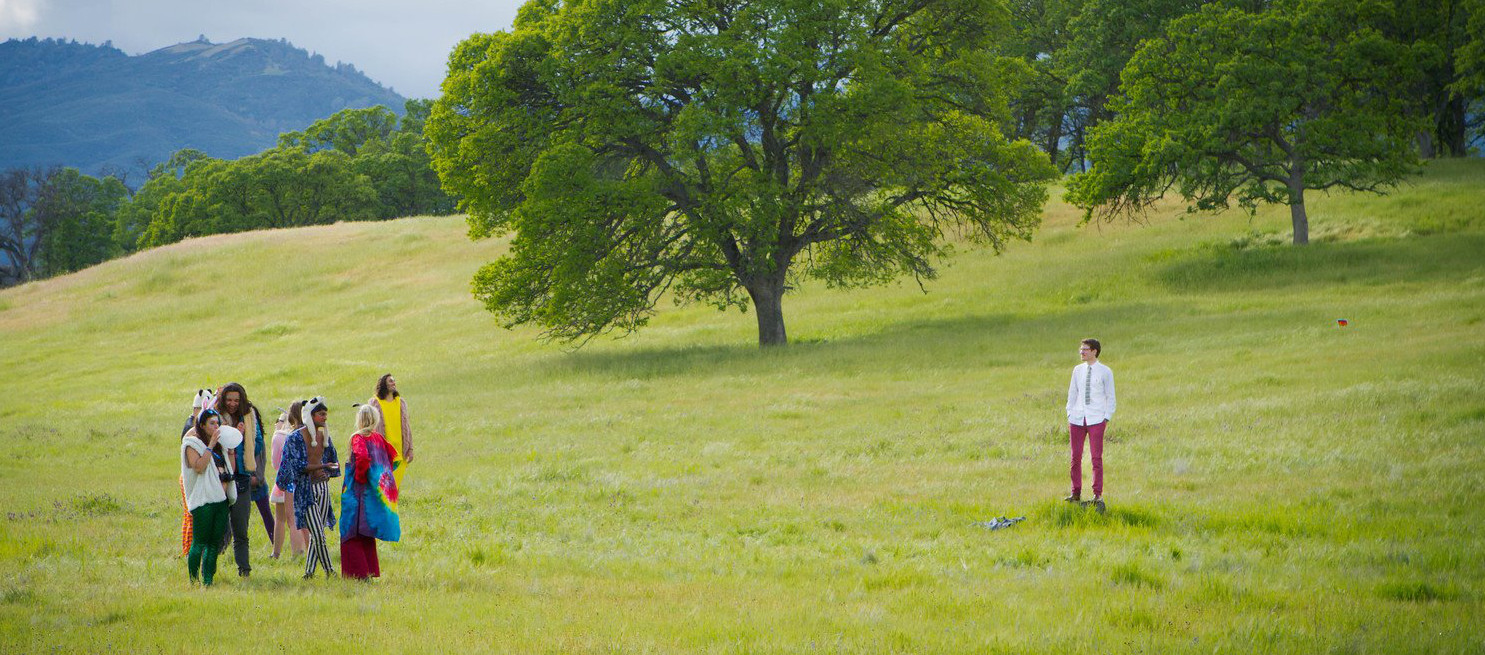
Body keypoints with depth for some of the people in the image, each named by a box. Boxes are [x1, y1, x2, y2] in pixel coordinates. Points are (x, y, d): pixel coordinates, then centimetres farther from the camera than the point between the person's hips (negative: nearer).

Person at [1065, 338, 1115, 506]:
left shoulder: (1105, 372, 1)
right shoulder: (1077, 370, 12)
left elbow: (1110, 397, 3)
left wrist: (1107, 418, -4)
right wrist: (1069, 415, 10)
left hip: (1096, 420, -4)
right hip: (1077, 419, 4)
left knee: (1097, 458, -5)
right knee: (1076, 457, 4)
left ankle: (1097, 495, -1)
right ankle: (1076, 493, 12)